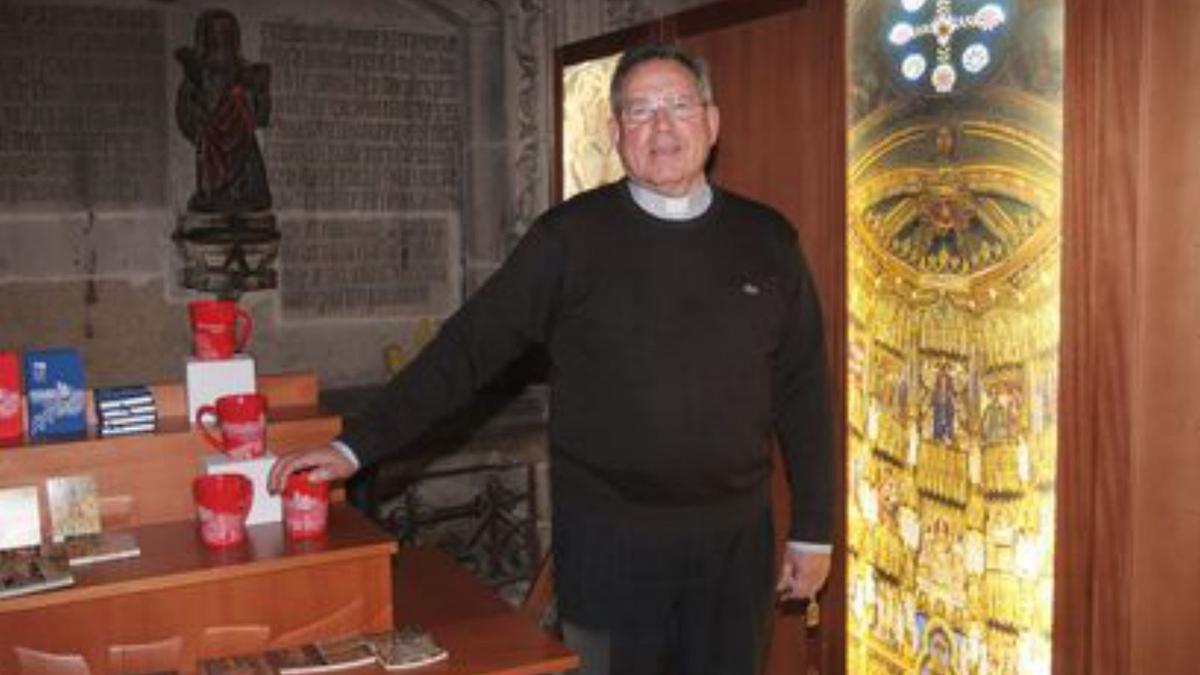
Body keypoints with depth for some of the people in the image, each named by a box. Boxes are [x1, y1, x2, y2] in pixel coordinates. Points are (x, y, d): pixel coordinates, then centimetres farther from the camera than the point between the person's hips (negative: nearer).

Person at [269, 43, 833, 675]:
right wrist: (358, 444, -13)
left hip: (734, 539, 3)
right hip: (608, 541, -2)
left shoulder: (765, 239, 2)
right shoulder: (572, 235, -5)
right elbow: (468, 344, -7)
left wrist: (814, 528, 5)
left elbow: (801, 391, 5)